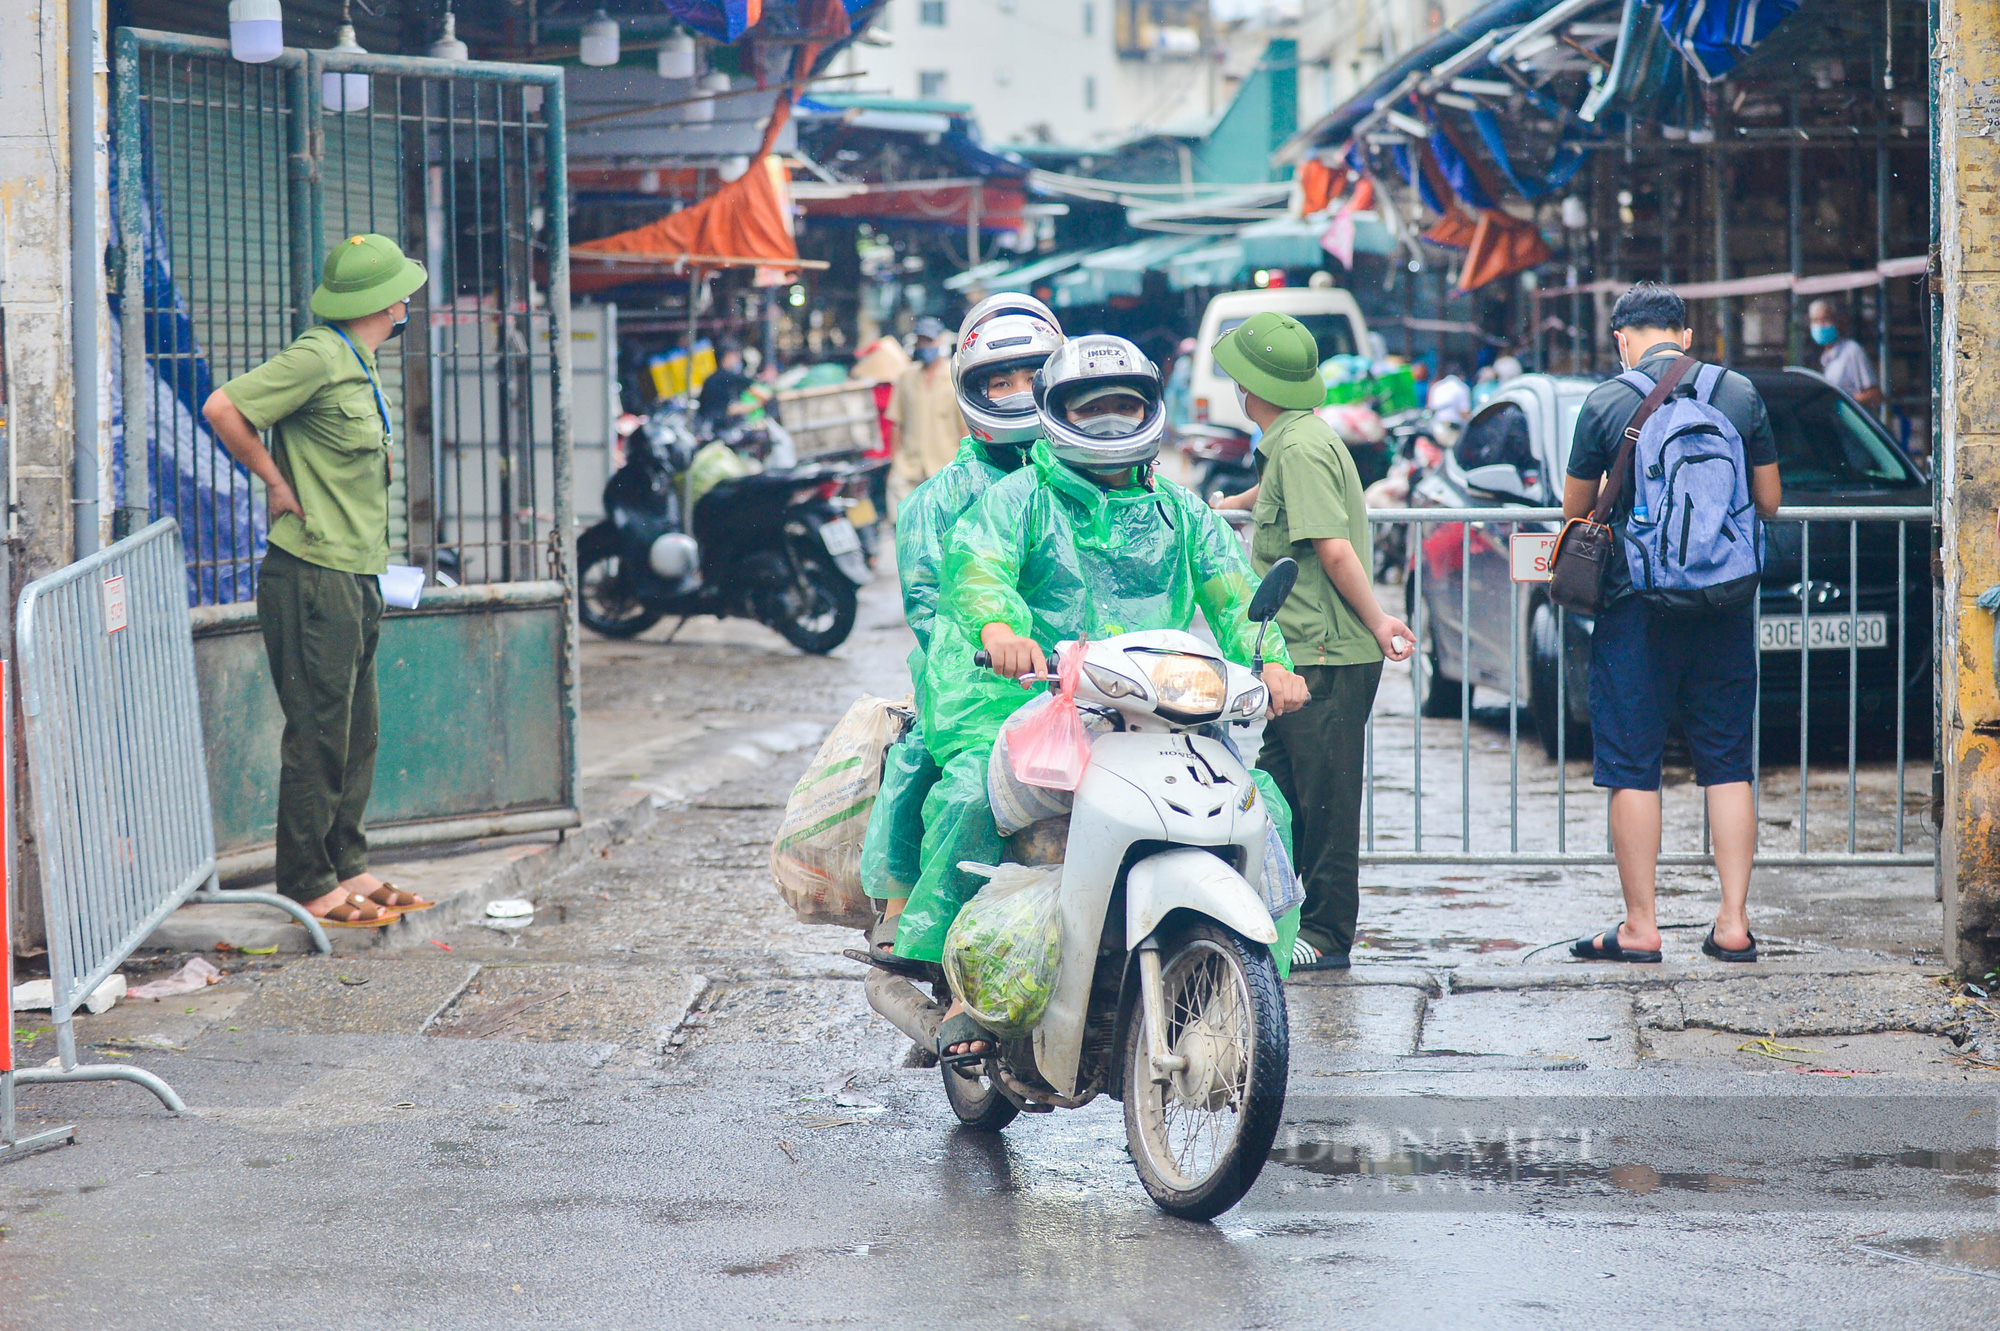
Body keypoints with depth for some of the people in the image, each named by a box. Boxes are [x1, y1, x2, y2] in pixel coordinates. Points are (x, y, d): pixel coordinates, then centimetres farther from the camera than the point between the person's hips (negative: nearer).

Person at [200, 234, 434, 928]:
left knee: (357, 731, 13)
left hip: (353, 578, 10)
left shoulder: (355, 364, 16)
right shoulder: (316, 357, -14)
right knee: (319, 734, -6)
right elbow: (223, 408, -21)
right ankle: (308, 885, 0)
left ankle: (348, 869, 21)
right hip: (313, 577, -10)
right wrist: (277, 483, -13)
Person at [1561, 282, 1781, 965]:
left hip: (1637, 606, -3)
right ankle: (1733, 923, 8)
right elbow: (1769, 502, 10)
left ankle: (1639, 927, 4)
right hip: (1726, 603, 3)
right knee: (1728, 765, 10)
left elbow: (1575, 509, 4)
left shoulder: (1605, 404, -5)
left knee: (1632, 768, 3)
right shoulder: (1742, 395, 2)